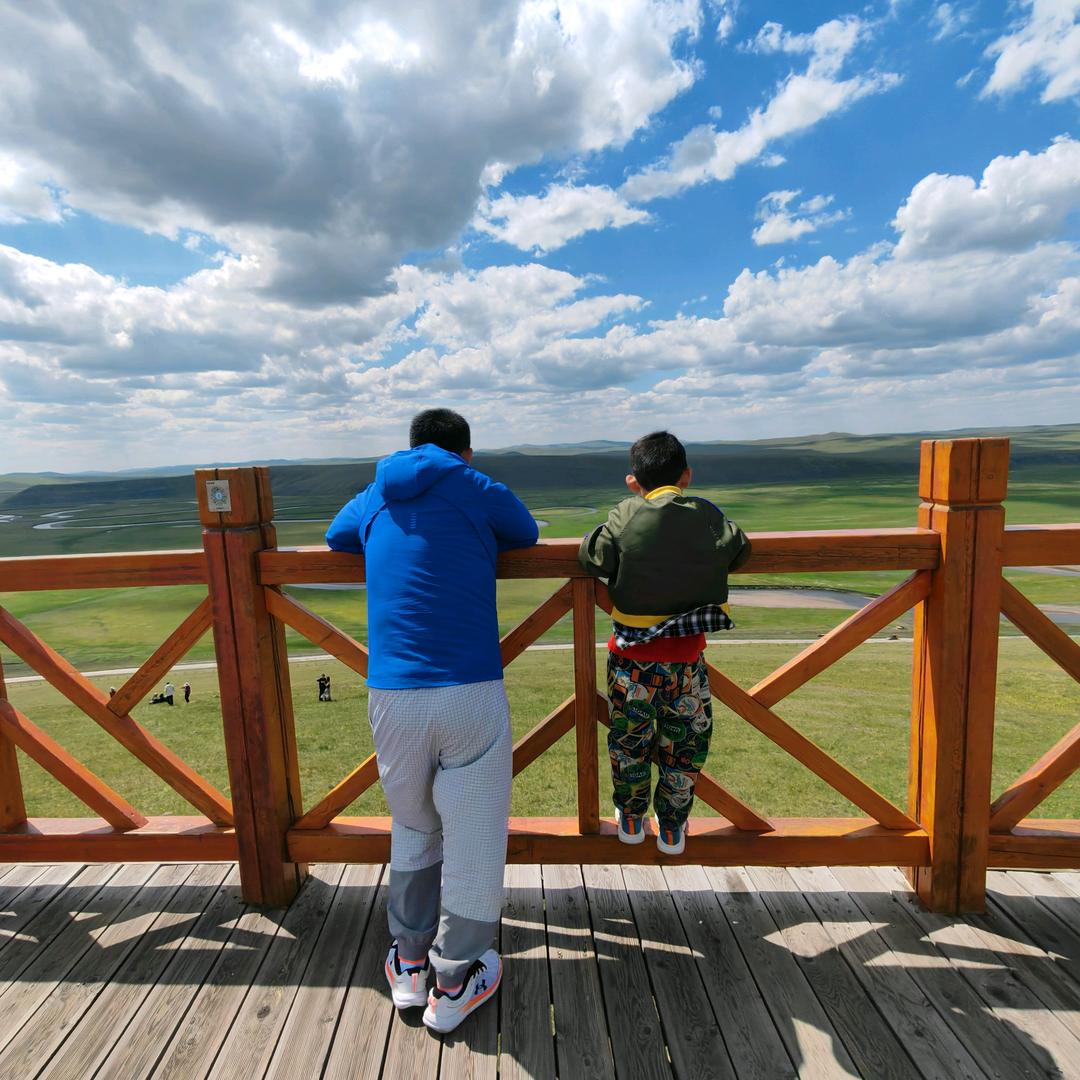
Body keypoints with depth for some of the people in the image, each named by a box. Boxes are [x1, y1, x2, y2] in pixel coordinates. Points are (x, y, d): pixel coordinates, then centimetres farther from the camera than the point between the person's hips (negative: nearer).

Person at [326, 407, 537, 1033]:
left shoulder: (374, 500, 12)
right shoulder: (477, 490, 1)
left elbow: (336, 537, 32)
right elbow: (526, 534, 19)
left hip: (392, 694, 4)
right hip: (469, 693, -4)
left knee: (413, 828, 24)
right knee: (473, 837, 13)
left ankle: (409, 966, 38)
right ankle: (454, 985, 28)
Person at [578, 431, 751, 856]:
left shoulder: (627, 515, -11)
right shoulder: (708, 515, -5)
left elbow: (591, 556, -7)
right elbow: (739, 549, 4)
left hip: (632, 655, -1)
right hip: (686, 655, 1)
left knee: (629, 741, 19)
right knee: (684, 746, 19)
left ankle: (631, 820, 37)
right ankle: (672, 829, 33)